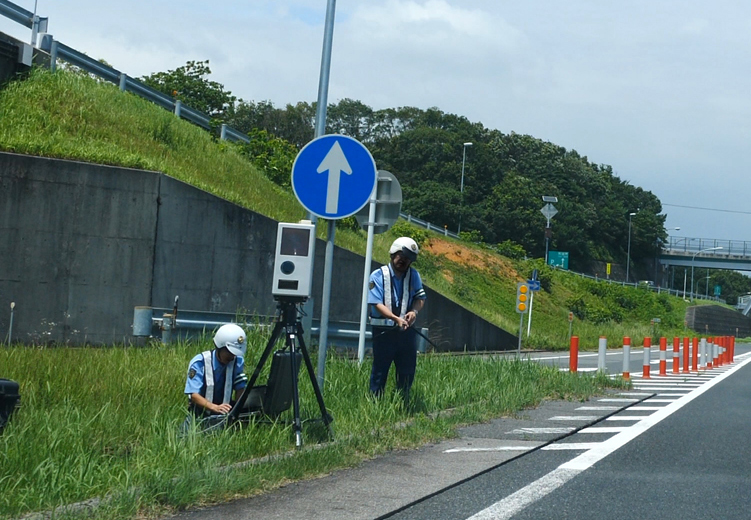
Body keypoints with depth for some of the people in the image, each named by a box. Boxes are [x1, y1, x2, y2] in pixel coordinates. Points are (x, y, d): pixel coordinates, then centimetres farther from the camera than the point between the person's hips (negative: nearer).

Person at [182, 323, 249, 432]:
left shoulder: (238, 362, 2)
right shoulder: (199, 363, -11)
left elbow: (240, 389, 0)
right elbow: (194, 395, -18)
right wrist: (215, 407, -35)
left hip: (224, 415, 3)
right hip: (200, 414, -3)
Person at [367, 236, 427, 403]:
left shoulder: (414, 275, 7)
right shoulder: (378, 276, -7)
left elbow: (420, 297, 8)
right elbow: (377, 304, -14)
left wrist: (414, 311, -15)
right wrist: (396, 319, -27)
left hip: (407, 330, 4)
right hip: (383, 331, -4)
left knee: (407, 370, 9)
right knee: (380, 371, 3)